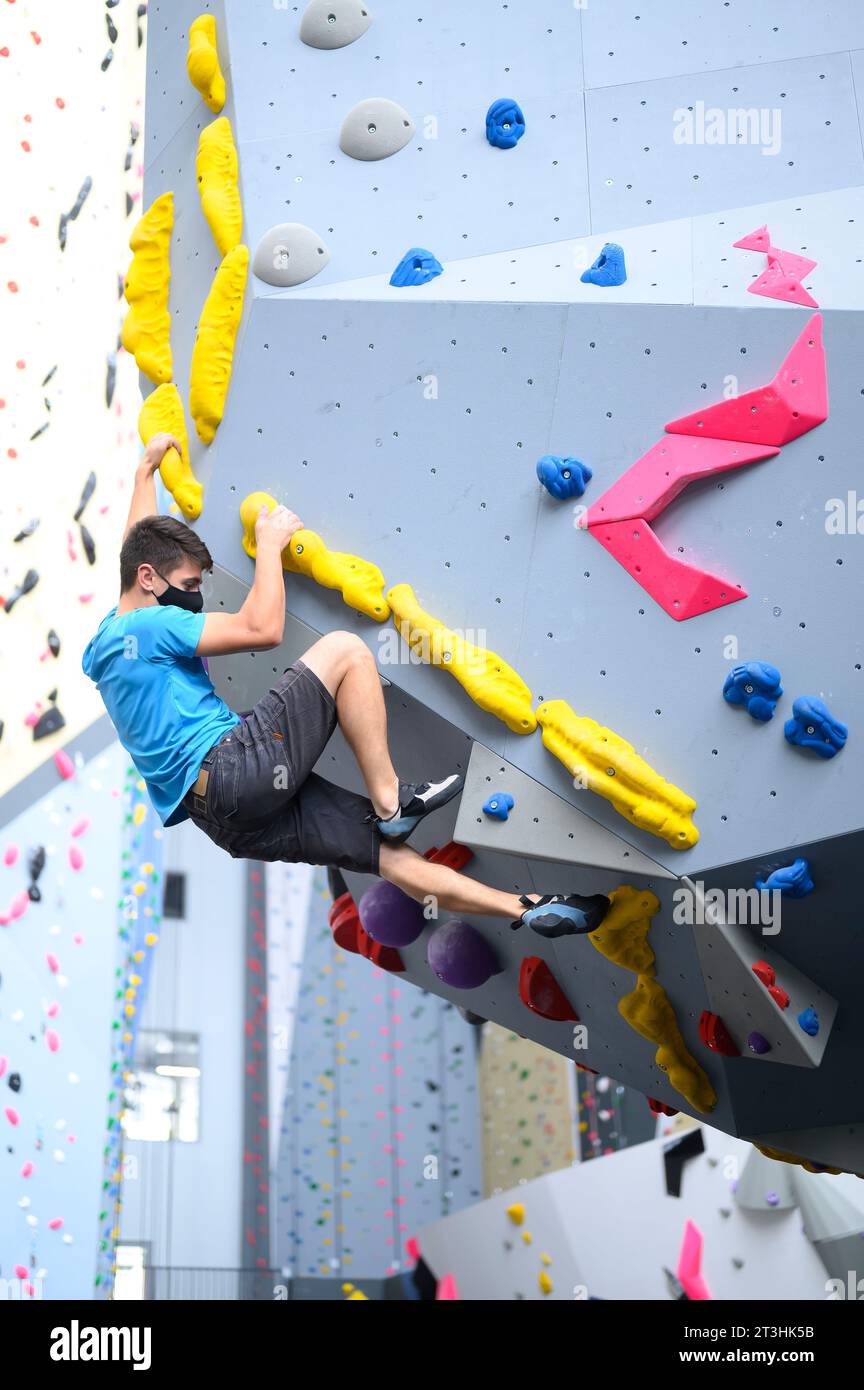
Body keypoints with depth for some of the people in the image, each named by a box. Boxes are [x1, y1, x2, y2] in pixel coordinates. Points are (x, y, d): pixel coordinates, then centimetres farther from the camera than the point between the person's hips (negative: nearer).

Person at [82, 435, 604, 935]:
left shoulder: (110, 637, 23)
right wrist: (270, 543, 3)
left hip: (234, 817, 10)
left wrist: (146, 467, 52)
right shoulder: (149, 625, -7)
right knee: (345, 649, -9)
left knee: (390, 852, 4)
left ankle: (524, 908, 4)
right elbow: (262, 629, -13)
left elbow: (140, 543, 41)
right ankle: (390, 800, -7)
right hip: (231, 771, -10)